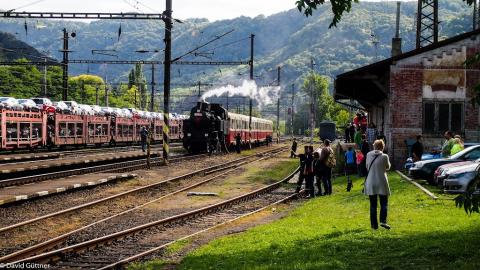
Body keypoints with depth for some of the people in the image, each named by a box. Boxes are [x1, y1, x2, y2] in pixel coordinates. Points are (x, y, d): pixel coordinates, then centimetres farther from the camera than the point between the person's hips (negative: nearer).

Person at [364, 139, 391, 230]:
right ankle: (383, 221, -9)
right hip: (382, 183, -2)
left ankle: (374, 224, 9)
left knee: (373, 205, 9)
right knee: (384, 203, 8)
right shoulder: (384, 156, -12)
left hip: (370, 183, 3)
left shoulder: (368, 155, -3)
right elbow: (388, 167, 5)